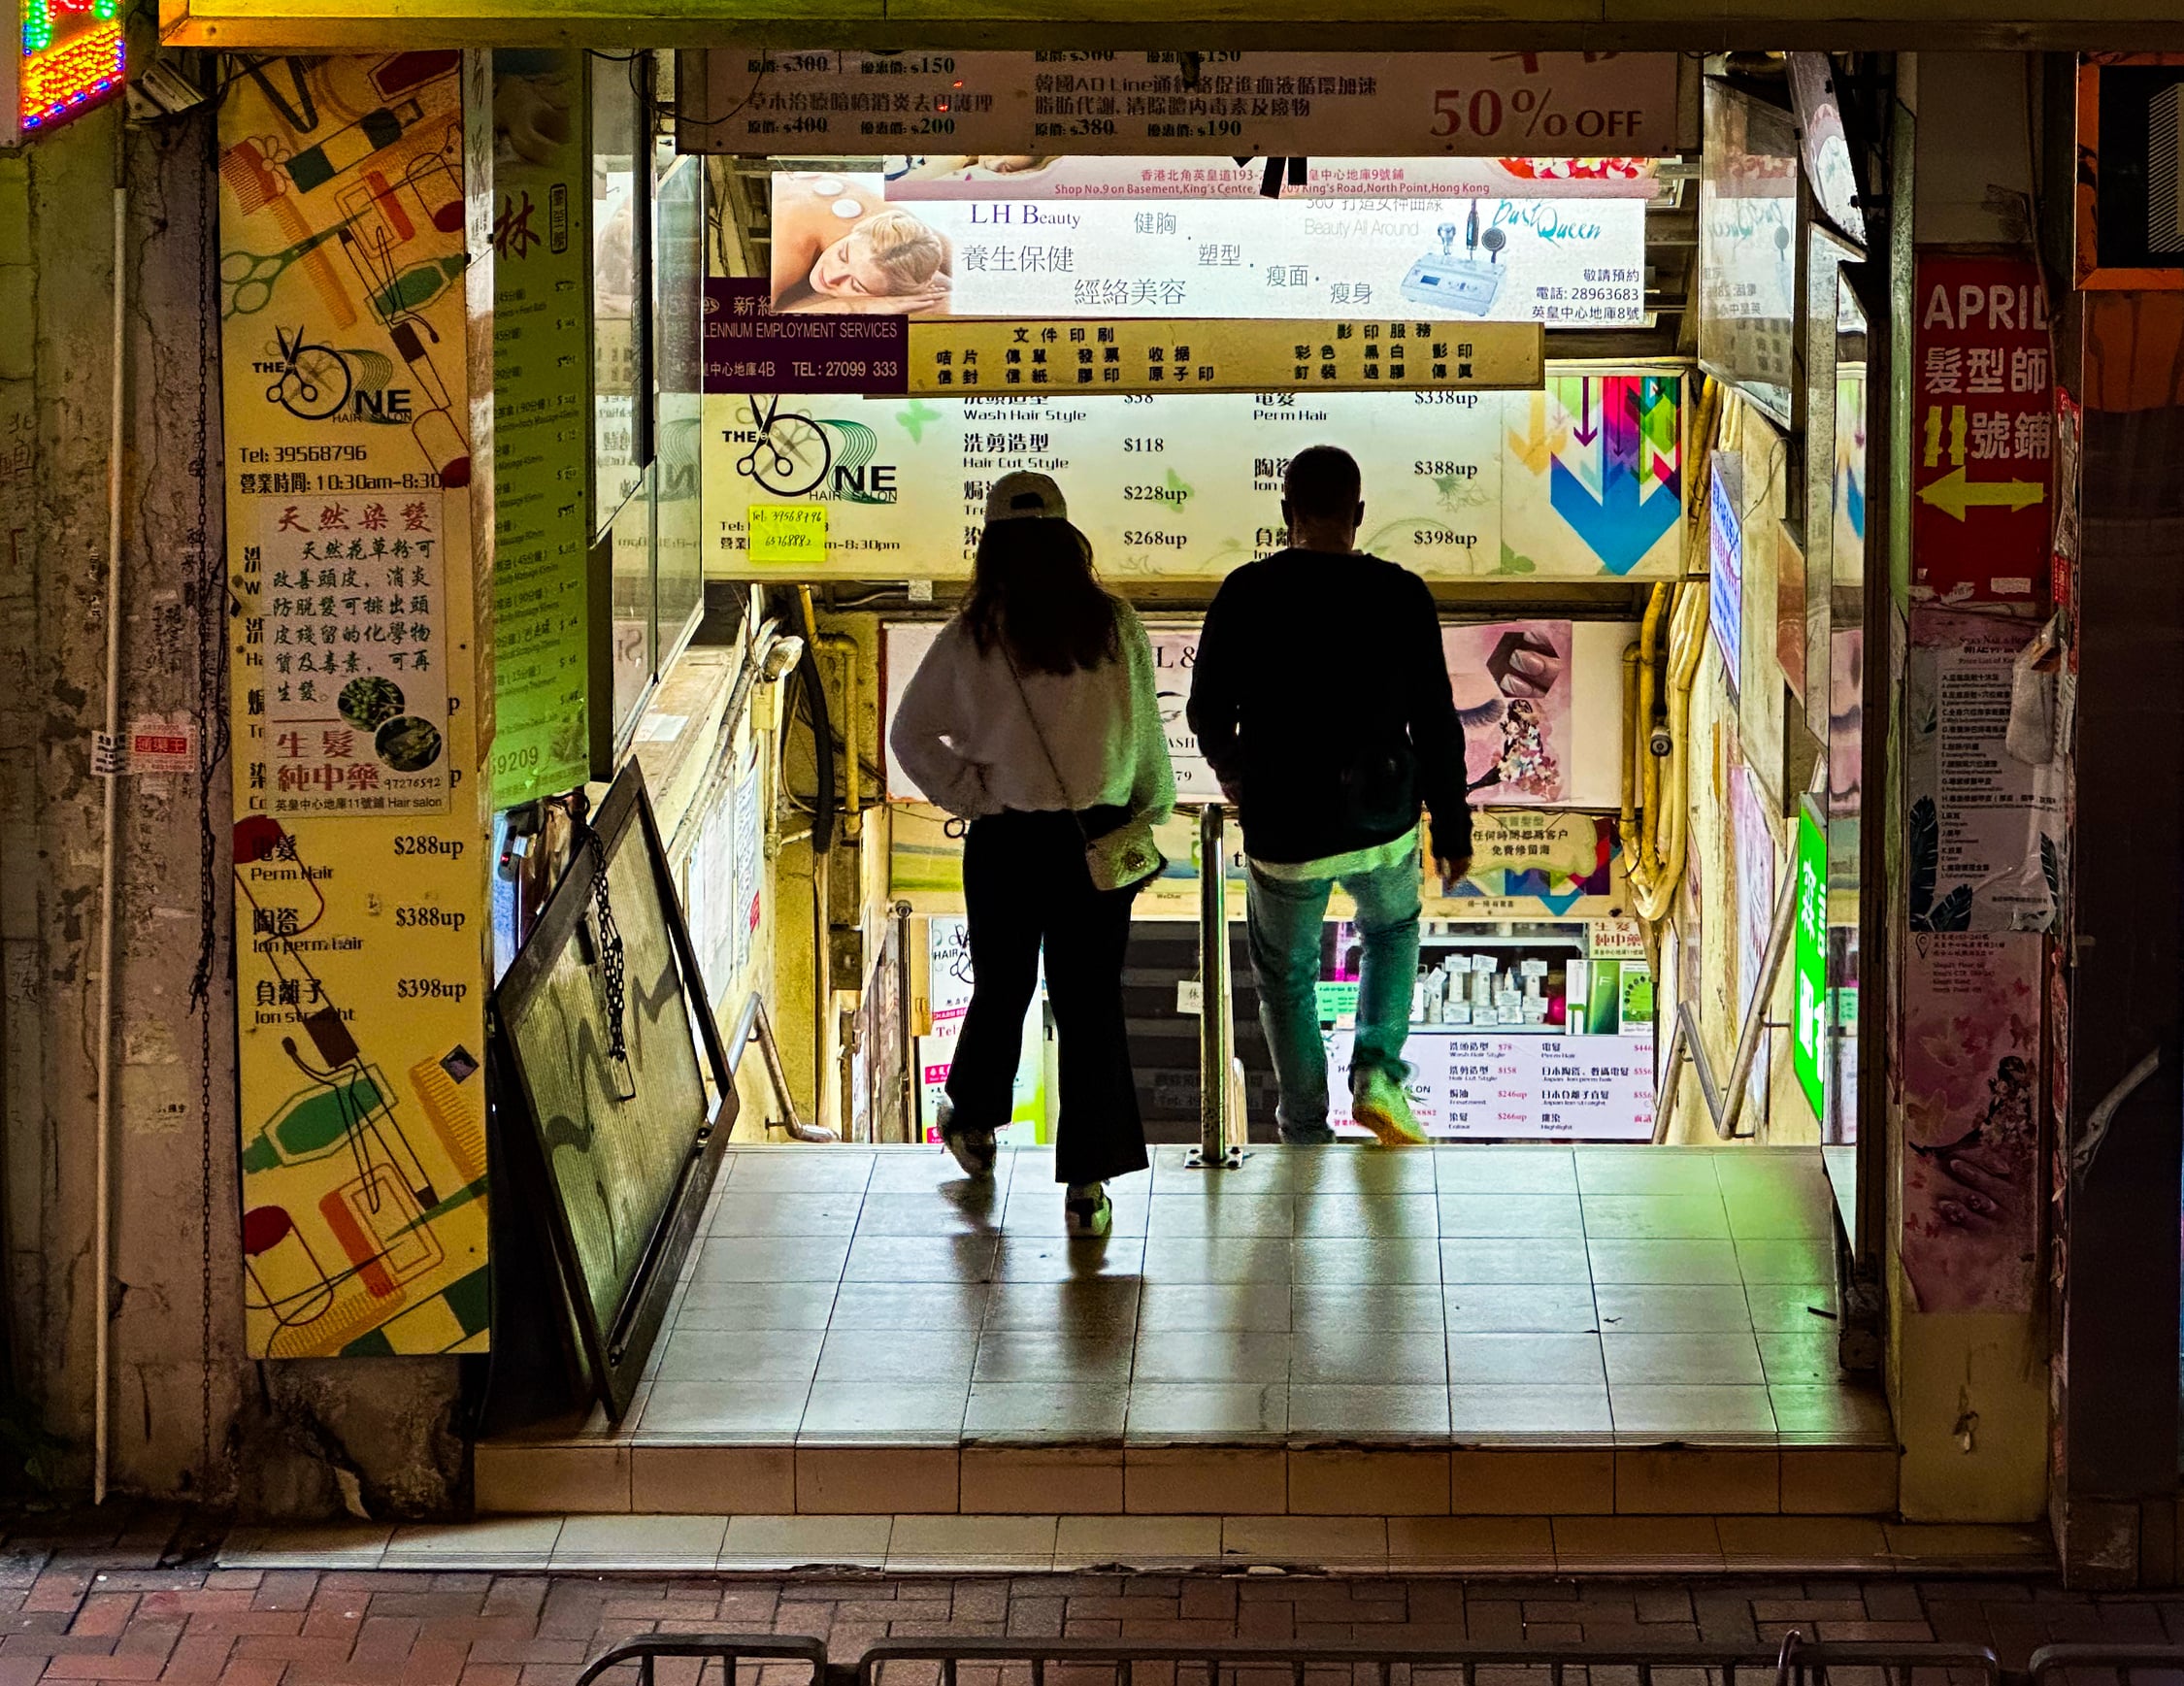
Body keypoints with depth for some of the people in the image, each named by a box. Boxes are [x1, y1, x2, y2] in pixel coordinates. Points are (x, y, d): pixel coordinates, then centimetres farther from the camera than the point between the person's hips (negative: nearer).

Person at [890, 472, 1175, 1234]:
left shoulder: (970, 639, -8)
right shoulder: (1115, 627, -6)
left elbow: (911, 735, -2)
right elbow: (1148, 737, 0)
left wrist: (970, 795, 4)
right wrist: (1149, 819, 13)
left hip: (1006, 841, 0)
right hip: (1099, 840, 0)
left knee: (1000, 989, 20)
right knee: (1090, 1001, 6)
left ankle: (974, 1120, 42)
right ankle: (1087, 1182, 4)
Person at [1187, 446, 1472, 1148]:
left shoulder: (1245, 595, -10)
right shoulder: (1401, 596, -9)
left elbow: (1208, 713, 0)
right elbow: (1436, 722, -5)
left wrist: (1229, 768, 22)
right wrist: (1452, 829, 6)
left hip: (1281, 829, -1)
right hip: (1381, 825, 1)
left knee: (1287, 975, 21)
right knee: (1393, 930, 30)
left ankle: (1306, 1134, 24)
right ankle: (1377, 1075, 12)